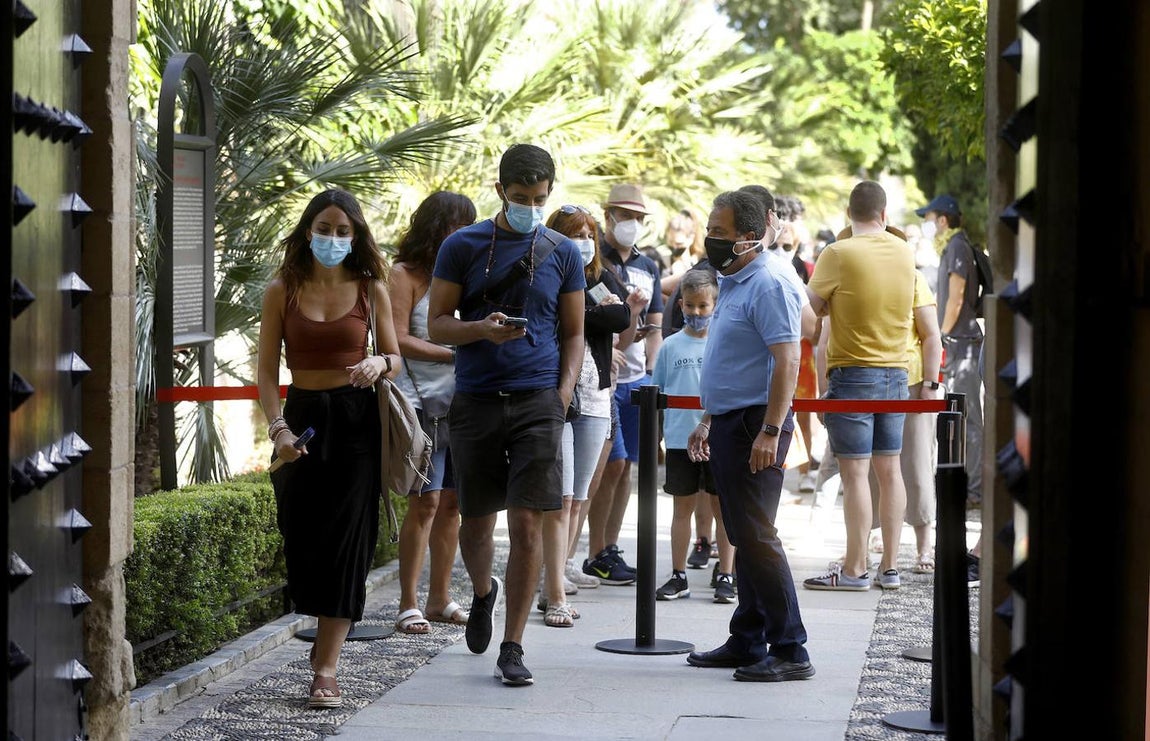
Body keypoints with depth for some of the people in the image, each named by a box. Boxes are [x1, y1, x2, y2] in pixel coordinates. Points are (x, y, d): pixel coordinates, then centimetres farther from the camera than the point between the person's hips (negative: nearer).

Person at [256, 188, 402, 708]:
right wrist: (278, 428, -12)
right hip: (303, 417, 1)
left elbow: (396, 359, 8)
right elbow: (267, 368, 1)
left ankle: (326, 669, -5)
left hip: (355, 420, -1)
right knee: (302, 538, 1)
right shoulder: (283, 291, 2)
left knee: (346, 540, -7)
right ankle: (327, 636, 28)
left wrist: (379, 363, -15)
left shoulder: (370, 289, 3)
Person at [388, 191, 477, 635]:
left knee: (451, 501, 6)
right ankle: (408, 605, -6)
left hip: (461, 402, 7)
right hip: (421, 402, -6)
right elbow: (398, 339, -11)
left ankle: (440, 599, 14)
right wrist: (455, 355, -15)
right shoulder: (405, 274, -2)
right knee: (425, 501, -11)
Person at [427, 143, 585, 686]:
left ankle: (512, 647, 2)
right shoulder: (463, 246, 3)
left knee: (527, 524, -7)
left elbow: (573, 335, 12)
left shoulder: (563, 252, 7)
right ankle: (483, 592, 42)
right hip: (476, 400, 0)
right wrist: (483, 329, -17)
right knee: (477, 520, 9)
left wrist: (562, 397, -3)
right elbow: (437, 325, 3)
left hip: (537, 401, 0)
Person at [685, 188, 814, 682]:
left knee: (756, 537, -10)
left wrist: (770, 431, -27)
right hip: (729, 423, 10)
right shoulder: (732, 284, 17)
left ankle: (789, 650, -6)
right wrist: (708, 422, 25)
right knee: (743, 537, 13)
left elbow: (787, 361, -22)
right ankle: (747, 642, 20)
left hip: (755, 424, -10)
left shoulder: (769, 285, -15)